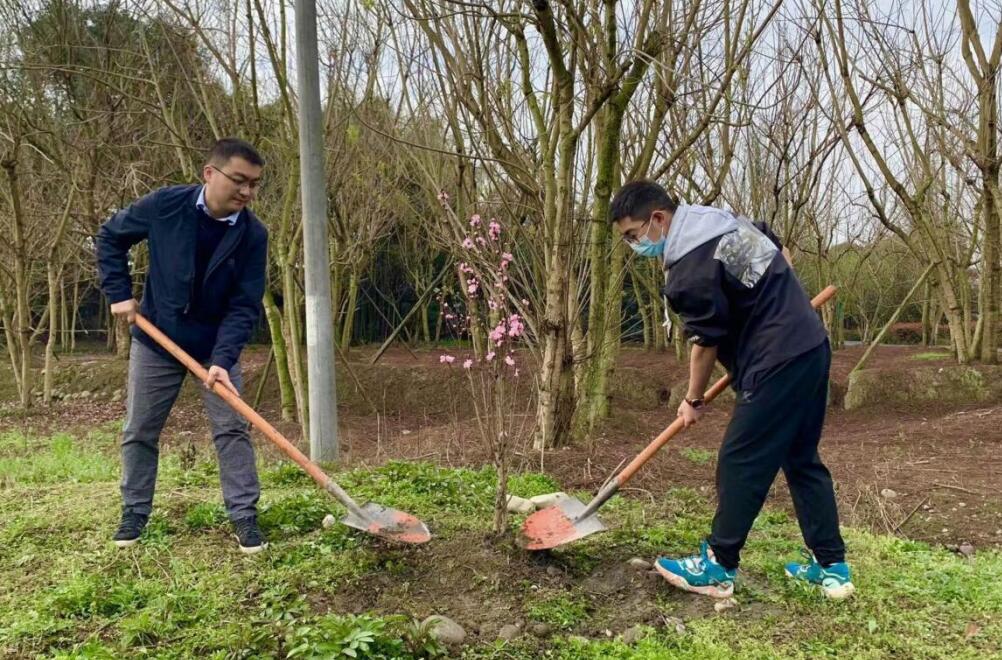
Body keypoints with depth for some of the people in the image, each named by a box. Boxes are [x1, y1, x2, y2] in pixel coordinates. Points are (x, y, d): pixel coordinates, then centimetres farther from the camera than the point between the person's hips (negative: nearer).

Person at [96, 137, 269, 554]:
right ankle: (134, 513, 26)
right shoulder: (165, 205, -18)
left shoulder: (252, 235, -18)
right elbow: (110, 237, 0)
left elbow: (244, 306, -18)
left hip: (215, 347, 0)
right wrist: (119, 293, -7)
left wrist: (223, 359, -29)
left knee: (232, 430, -3)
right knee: (139, 432, 9)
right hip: (155, 341, 1)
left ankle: (244, 516, 5)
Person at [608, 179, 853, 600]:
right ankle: (831, 566, 22)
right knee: (802, 459, 16)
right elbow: (783, 256, 24)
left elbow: (706, 342, -10)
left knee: (740, 464, -1)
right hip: (812, 348, 10)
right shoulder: (728, 220, 11)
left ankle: (717, 567, 11)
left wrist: (693, 400, 5)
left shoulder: (688, 271, -18)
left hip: (777, 365, -10)